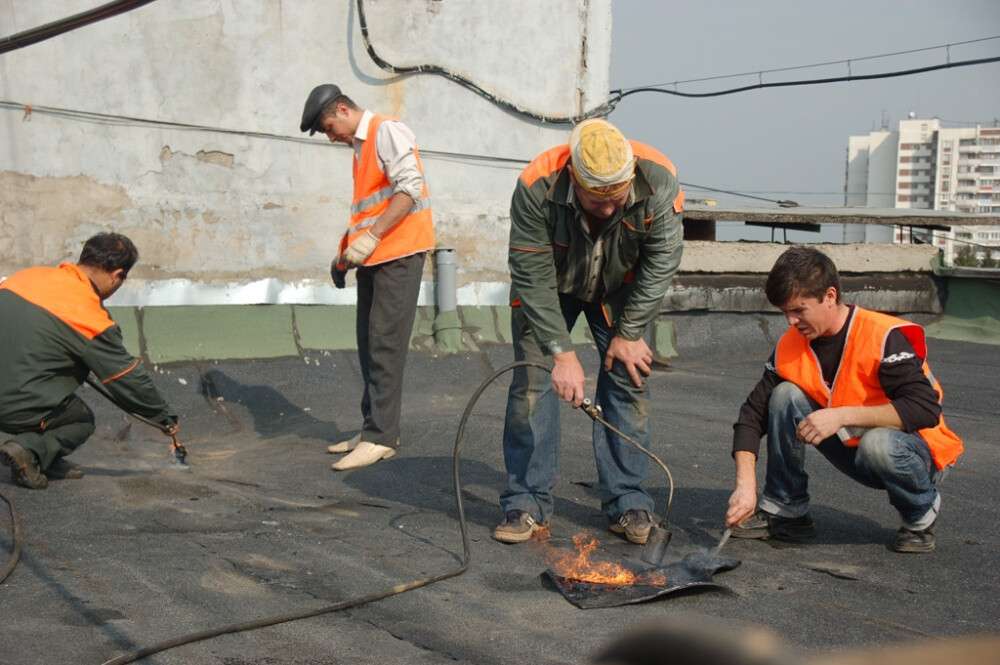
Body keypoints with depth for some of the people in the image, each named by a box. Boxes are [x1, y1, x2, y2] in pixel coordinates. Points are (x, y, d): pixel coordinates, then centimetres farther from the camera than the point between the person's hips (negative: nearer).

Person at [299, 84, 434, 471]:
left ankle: (381, 437, -7)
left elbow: (410, 188, -18)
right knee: (369, 346, 10)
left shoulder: (387, 131, -7)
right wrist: (345, 253, 16)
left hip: (398, 255, -9)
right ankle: (373, 428, 17)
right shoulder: (360, 147, 21)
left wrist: (372, 237, -22)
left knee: (385, 346, -10)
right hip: (373, 258, 9)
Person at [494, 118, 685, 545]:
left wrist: (629, 332, -17)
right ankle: (527, 504, -1)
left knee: (628, 378, -6)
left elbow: (661, 262, -20)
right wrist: (562, 353, -32)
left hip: (620, 288, 2)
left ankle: (627, 502, 4)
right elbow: (534, 280, -30)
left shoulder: (658, 180, -32)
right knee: (533, 381, -9)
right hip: (548, 287, -1)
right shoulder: (536, 189, -37)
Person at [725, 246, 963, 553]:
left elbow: (926, 410, -33)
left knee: (878, 443, -39)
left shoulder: (885, 337, -24)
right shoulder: (790, 345, -7)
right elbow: (753, 413, -6)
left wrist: (842, 415, -37)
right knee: (786, 395, -14)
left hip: (919, 457, -5)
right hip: (854, 451, 5)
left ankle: (922, 514, -5)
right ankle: (784, 513, -5)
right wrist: (745, 484, -20)